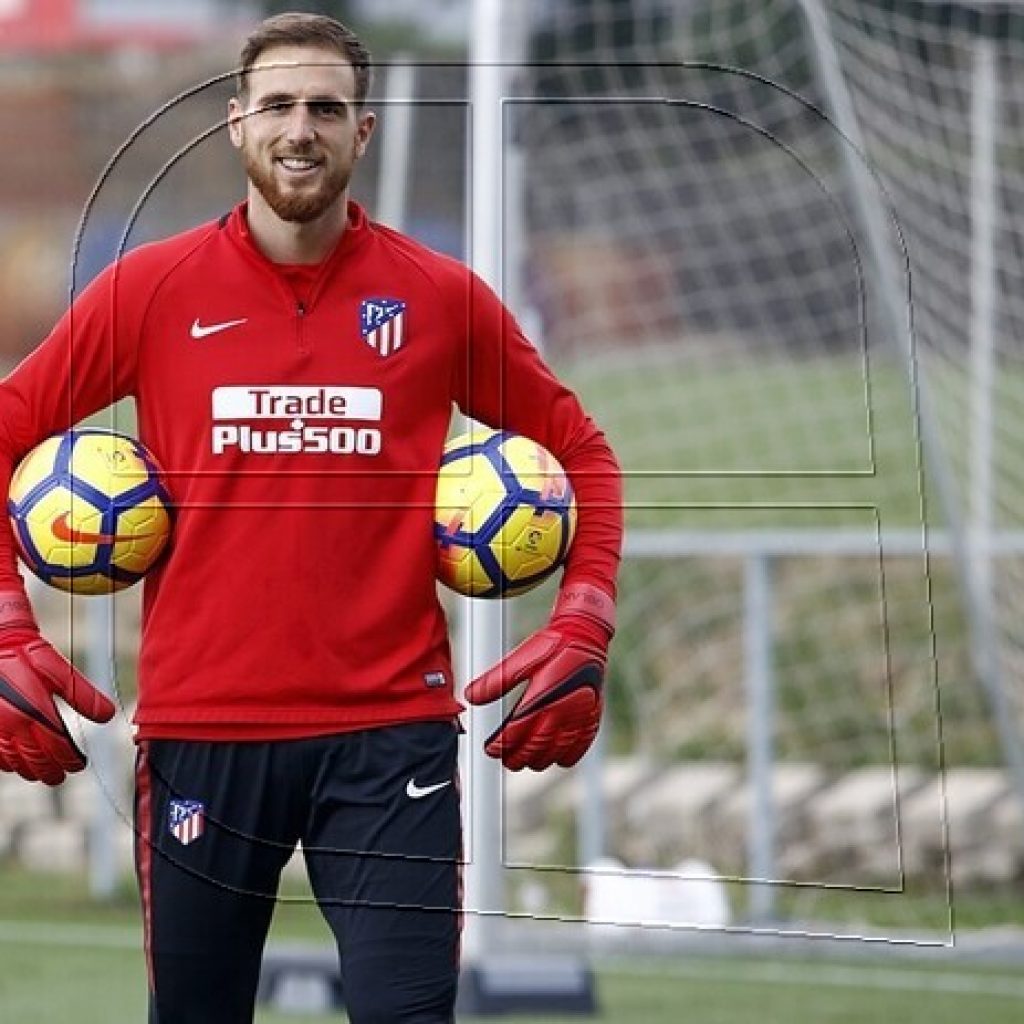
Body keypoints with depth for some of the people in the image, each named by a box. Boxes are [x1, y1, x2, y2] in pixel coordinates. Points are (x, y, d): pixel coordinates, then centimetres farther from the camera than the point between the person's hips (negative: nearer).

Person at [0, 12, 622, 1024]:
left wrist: (581, 631, 2)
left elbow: (578, 449, 14)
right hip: (199, 730, 1)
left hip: (390, 732, -1)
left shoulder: (440, 298, 4)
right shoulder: (152, 290, 2)